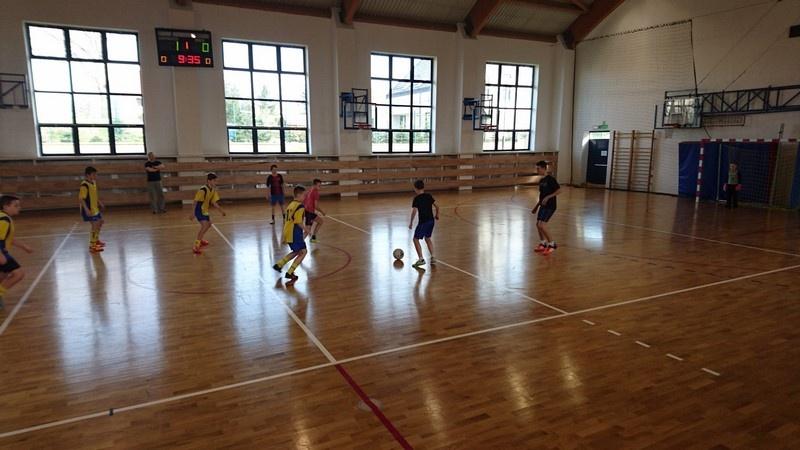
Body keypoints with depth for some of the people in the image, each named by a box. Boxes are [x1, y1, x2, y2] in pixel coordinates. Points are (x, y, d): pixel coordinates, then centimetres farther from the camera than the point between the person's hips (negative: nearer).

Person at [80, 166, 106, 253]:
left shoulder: (93, 182, 7)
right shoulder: (84, 185, -21)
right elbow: (81, 199, -24)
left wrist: (100, 203, 24)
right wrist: (87, 209, -31)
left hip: (95, 208, 10)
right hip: (89, 210, -10)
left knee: (100, 222, 23)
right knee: (95, 226, -10)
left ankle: (96, 240, 40)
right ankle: (92, 246, -2)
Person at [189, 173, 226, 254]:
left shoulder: (213, 190, -1)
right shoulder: (203, 190, -25)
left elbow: (214, 202, 3)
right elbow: (195, 202, -24)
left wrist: (221, 210, -7)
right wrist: (193, 213, -26)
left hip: (204, 210, 10)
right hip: (198, 210, -10)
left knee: (208, 224, 26)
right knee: (205, 225, -22)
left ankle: (200, 240, 47)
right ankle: (196, 246, -20)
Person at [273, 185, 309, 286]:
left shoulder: (291, 204, 15)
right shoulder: (300, 206, -14)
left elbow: (285, 220, 19)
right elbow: (298, 222, -22)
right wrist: (306, 230, -7)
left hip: (287, 232, 9)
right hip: (295, 233, -9)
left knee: (296, 252, 23)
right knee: (303, 252, -1)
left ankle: (279, 265, 22)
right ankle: (289, 273, -4)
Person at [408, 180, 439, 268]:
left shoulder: (417, 198, -9)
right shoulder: (429, 196, 6)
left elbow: (414, 211, -18)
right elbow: (437, 206, 6)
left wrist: (411, 222, -10)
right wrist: (437, 215, 22)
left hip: (423, 222, -7)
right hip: (431, 220, 7)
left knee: (416, 239, 5)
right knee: (427, 238, 23)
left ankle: (421, 259, -2)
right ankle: (432, 257, 19)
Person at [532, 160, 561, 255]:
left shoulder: (550, 179, -14)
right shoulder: (541, 181, 11)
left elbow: (559, 190, -18)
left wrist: (548, 197, -24)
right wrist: (537, 206, 21)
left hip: (550, 206, -9)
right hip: (543, 205, 9)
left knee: (542, 225, -14)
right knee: (538, 224, 9)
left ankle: (552, 244, 0)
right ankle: (543, 244, 25)